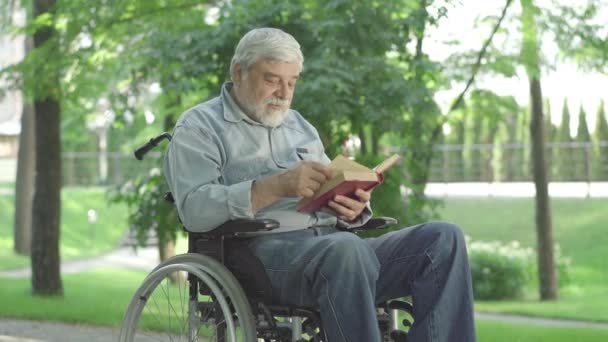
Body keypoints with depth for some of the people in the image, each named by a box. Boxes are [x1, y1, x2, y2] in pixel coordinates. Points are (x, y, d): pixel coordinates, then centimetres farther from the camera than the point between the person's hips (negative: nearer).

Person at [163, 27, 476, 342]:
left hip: (336, 246, 7)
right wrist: (276, 186, -19)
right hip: (265, 248, -7)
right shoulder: (200, 126, 7)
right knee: (344, 248, -39)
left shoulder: (299, 125, 28)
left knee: (443, 238, -14)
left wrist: (352, 208, -2)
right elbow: (193, 209, -10)